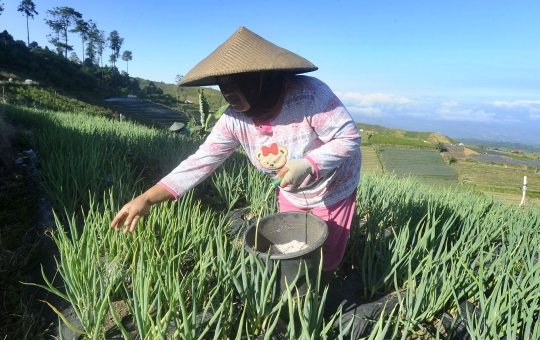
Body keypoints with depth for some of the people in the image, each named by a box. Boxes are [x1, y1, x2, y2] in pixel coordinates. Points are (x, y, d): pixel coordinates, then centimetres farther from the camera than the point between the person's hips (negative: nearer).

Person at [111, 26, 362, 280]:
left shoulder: (309, 95, -34)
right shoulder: (234, 120, -20)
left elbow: (349, 138, -27)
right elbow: (201, 161, -20)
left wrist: (307, 165, -43)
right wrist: (146, 199, -25)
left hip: (333, 191, -4)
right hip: (290, 195, 4)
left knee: (325, 259, 15)